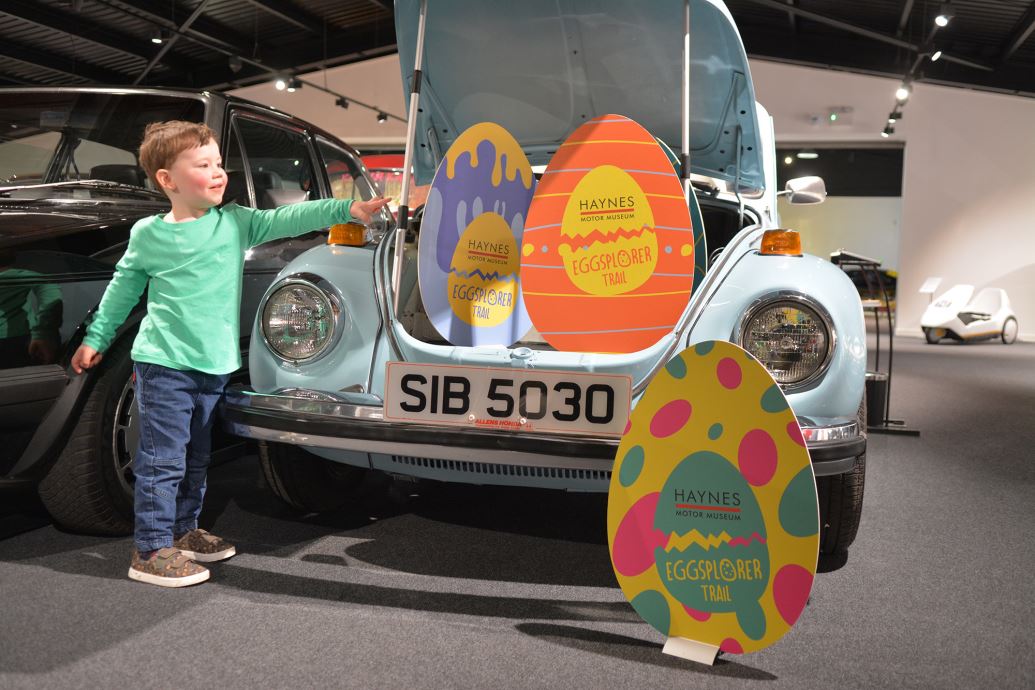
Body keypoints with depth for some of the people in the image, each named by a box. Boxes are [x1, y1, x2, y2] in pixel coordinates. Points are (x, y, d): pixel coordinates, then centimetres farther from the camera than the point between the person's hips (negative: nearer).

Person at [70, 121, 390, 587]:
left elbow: (286, 220, -4)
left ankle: (183, 531, 33)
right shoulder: (148, 234, -1)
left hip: (214, 365, 4)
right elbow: (124, 287, 10)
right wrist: (96, 338, 16)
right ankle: (151, 552, 8)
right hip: (164, 364, -4)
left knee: (196, 460, 17)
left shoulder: (235, 222, 4)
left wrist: (347, 209, -14)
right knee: (163, 461, -3)